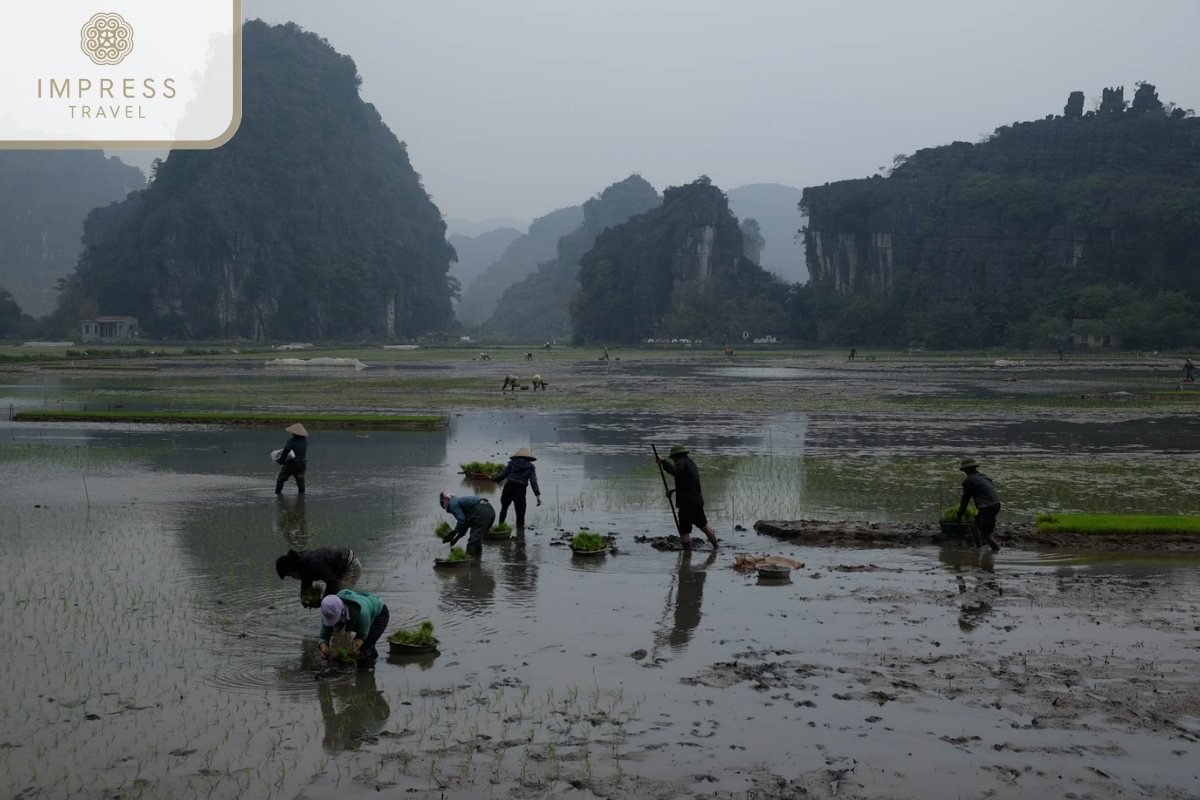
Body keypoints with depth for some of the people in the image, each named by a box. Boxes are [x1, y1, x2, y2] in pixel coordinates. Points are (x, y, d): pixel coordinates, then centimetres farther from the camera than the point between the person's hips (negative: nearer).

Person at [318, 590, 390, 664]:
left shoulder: (361, 611, -46)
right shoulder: (330, 614, -31)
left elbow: (362, 635, -31)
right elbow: (323, 637, -26)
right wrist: (323, 647, -50)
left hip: (378, 613, -6)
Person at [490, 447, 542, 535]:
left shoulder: (512, 463, 10)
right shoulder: (530, 467, 8)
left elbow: (502, 475, 7)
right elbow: (533, 482, -1)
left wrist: (494, 478, 25)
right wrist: (538, 495, -4)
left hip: (508, 488, 2)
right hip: (520, 490, -2)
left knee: (504, 508, 23)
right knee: (520, 514, 3)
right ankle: (520, 533, -2)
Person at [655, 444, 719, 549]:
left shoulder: (682, 462, -9)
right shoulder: (691, 463, 21)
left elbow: (674, 471, -33)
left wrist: (662, 461, -24)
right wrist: (673, 490, 27)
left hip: (686, 503, -10)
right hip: (698, 501, 10)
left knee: (685, 530, -4)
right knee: (703, 525, 23)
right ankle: (716, 546, 32)